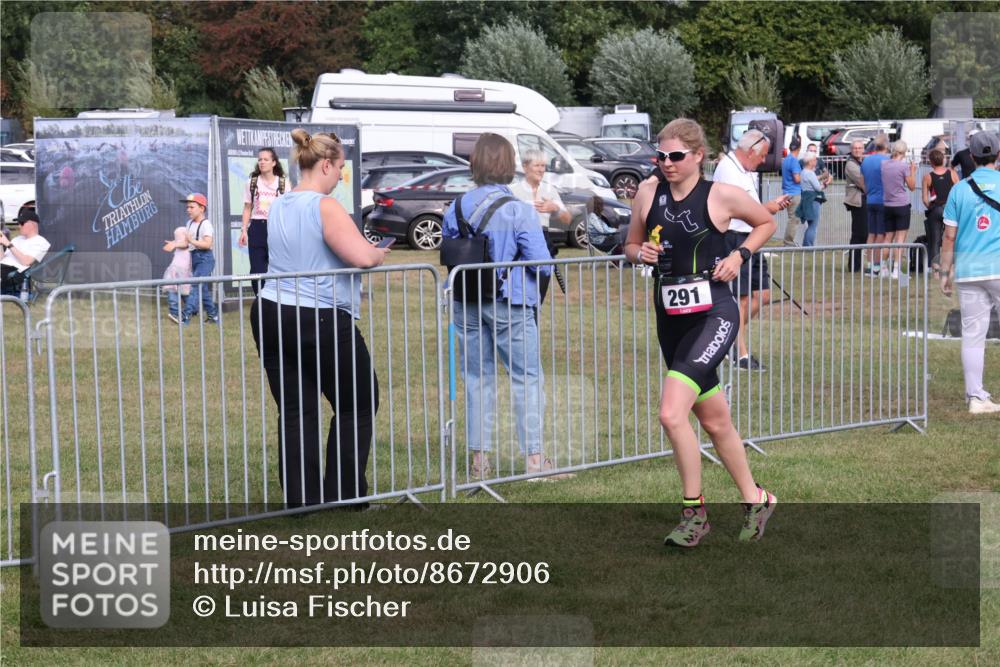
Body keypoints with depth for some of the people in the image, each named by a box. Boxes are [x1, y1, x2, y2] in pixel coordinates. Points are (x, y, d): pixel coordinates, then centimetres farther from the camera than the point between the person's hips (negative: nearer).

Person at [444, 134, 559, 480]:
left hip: (467, 305, 4)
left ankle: (480, 459, 15)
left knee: (477, 379, 12)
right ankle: (533, 458, 6)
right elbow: (542, 263, -13)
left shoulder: (455, 209, 0)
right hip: (510, 304, -4)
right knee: (527, 379, 5)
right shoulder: (520, 211, -13)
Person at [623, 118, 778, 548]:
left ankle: (694, 511, -6)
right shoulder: (649, 192, 5)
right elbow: (631, 246, 16)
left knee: (671, 413, -20)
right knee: (714, 420, 15)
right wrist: (640, 253, -7)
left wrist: (739, 255, -4)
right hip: (670, 316, 6)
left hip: (713, 314, -5)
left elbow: (766, 223, 11)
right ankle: (754, 499, 32)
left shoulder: (722, 195, -6)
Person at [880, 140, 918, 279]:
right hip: (902, 205, -5)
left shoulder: (883, 164, 4)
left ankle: (884, 269, 14)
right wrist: (913, 171, 6)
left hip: (887, 205, 5)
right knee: (900, 238, -2)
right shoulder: (904, 165, -10)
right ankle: (896, 270, -7)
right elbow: (912, 187, -5)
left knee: (888, 237, 14)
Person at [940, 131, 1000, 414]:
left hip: (968, 272, 2)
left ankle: (976, 397, 4)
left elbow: (949, 236, 3)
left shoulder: (959, 189, 4)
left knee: (972, 335, 4)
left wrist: (945, 273, 10)